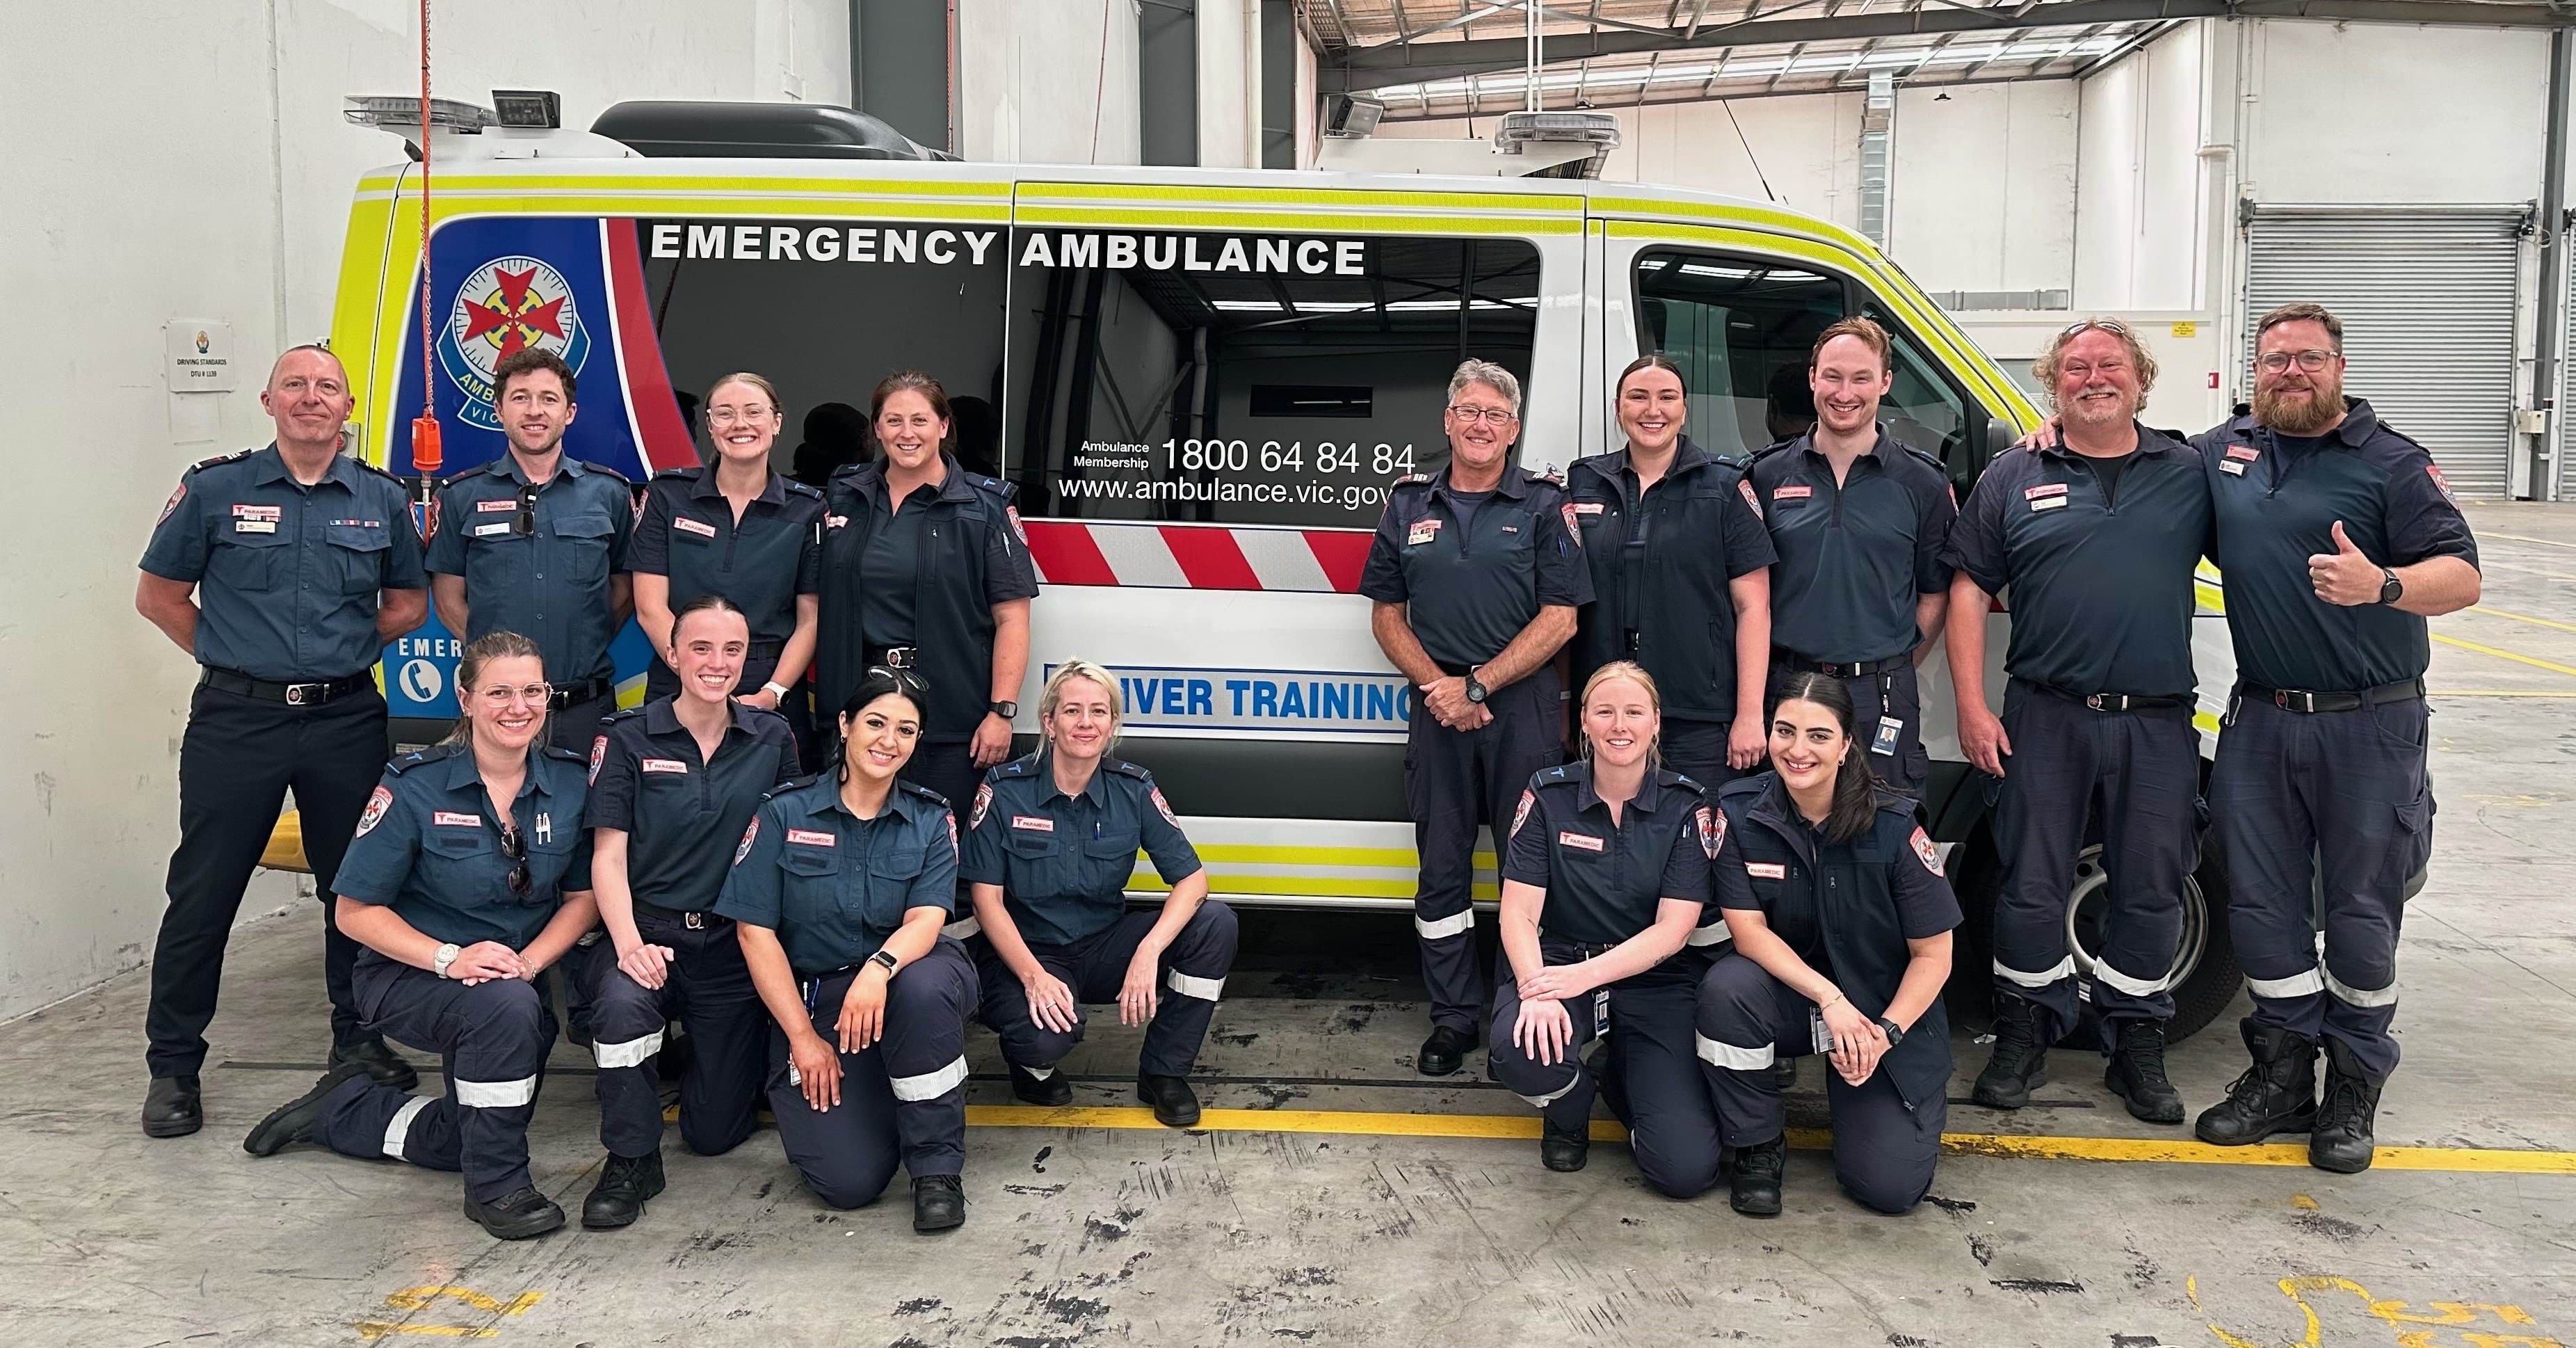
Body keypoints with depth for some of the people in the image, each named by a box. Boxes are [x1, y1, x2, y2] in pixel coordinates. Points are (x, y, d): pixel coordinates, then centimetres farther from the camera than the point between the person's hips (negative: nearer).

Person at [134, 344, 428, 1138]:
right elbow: (158, 595, 7)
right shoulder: (214, 489, 0)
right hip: (237, 721, -2)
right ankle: (173, 1065, 14)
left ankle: (357, 1036, 27)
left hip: (347, 721, 2)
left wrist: (347, 650, 4)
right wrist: (232, 655, 0)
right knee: (203, 893, 2)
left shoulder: (381, 500, 6)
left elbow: (409, 603, 15)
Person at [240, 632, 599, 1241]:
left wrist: (530, 961, -19)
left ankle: (344, 1106, 36)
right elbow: (356, 911, -12)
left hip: (518, 976, 5)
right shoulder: (416, 786, -16)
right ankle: (496, 1186, -17)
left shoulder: (569, 781, -7)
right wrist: (449, 959, -26)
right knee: (507, 1007, -36)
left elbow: (582, 895, -1)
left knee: (461, 1142, 8)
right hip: (408, 977, -4)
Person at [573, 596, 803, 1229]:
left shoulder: (772, 738, 2)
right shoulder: (627, 737, -4)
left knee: (715, 1131, 2)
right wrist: (630, 944, -23)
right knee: (622, 1000, -37)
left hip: (735, 942, 2)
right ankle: (632, 1161, -13)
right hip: (649, 928, -1)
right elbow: (608, 855, -7)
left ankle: (702, 1054, 39)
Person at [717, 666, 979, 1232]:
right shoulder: (784, 813, -2)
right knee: (848, 1180, -18)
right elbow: (755, 931, -4)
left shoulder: (931, 820, 1)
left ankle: (936, 1166, -19)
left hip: (904, 977, 1)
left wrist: (879, 969, -37)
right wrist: (803, 1037, -10)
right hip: (813, 995, -1)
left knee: (924, 987, -39)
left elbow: (926, 919, -14)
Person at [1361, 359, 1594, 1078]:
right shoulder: (1409, 504, 11)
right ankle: (1454, 1018, 16)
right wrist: (1438, 686, -5)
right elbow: (1387, 614, 11)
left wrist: (1476, 684, -11)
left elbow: (1560, 618, -3)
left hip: (1524, 704, -3)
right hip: (1437, 706, 3)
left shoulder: (1544, 504, 3)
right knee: (1442, 866, 6)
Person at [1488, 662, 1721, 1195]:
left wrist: (1582, 977, -25)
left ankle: (1620, 1074, 19)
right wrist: (1535, 988, -28)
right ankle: (1570, 1108, 4)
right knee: (1520, 1053, -37)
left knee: (1687, 1169, -16)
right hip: (1555, 966, 0)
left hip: (1652, 980, 0)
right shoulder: (1548, 796, -1)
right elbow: (1519, 912, -8)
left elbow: (1672, 929, -10)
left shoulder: (1687, 808, -3)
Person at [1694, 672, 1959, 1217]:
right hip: (1789, 994, 1)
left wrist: (1885, 1034, -21)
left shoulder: (1893, 827, -17)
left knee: (1890, 1187, -13)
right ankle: (1757, 1146, -9)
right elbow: (1748, 928, -14)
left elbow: (1933, 955, -10)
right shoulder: (1739, 810, -13)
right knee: (1726, 988, -34)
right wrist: (1829, 999, -26)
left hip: (1889, 1011, -1)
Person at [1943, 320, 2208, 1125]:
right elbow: (1968, 589, 3)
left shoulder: (2193, 476, 7)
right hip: (2046, 717, -1)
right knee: (2032, 885, 4)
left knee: (2151, 892, 8)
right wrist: (1972, 706, -3)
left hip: (2158, 722, 1)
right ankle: (2026, 1035, 20)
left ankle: (2138, 1048, 23)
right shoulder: (2014, 480, 5)